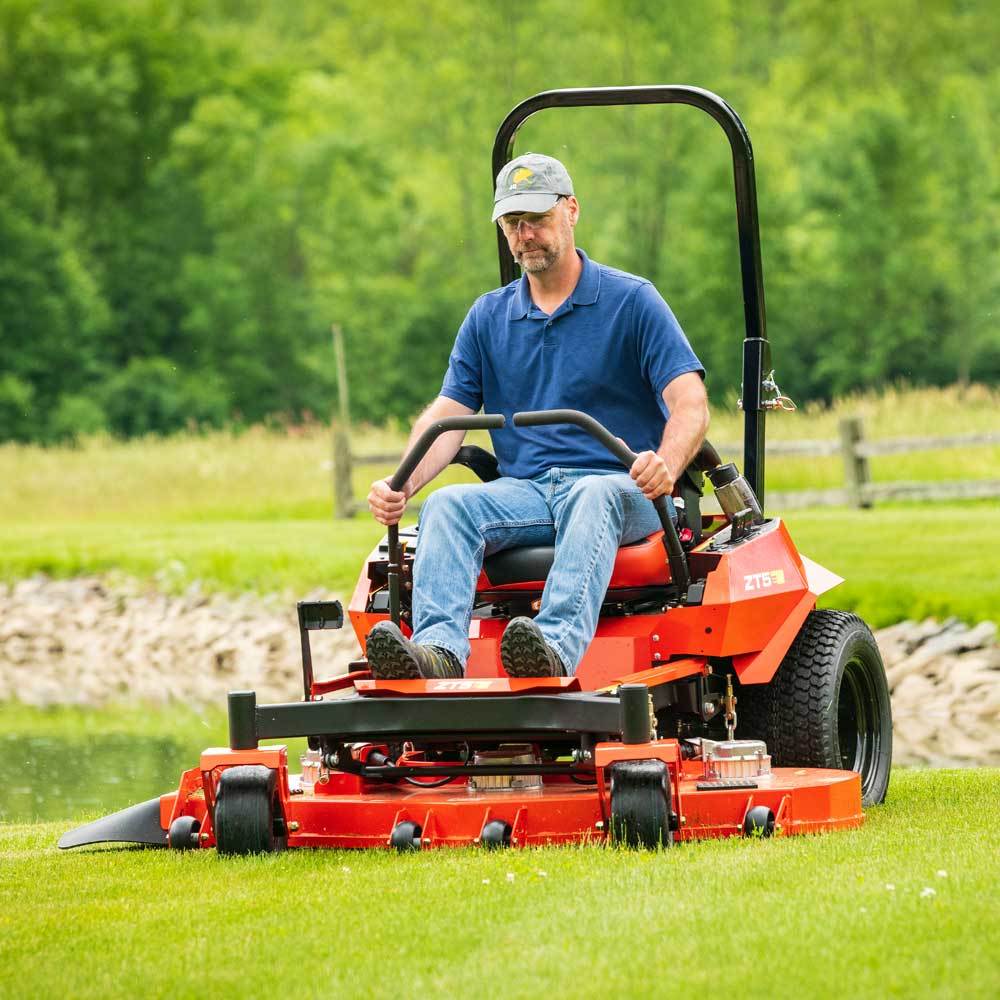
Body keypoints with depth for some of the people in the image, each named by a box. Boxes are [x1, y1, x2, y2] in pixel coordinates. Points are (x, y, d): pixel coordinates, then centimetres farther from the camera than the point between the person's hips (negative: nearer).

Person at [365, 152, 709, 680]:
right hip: (522, 491, 4)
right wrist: (401, 486, -12)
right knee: (446, 506, -26)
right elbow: (447, 414, 9)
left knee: (594, 496, -39)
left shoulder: (632, 301, 3)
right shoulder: (488, 316, 17)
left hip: (619, 487, -4)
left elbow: (690, 402, -8)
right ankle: (438, 651, -50)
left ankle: (557, 647, -62)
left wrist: (666, 465, -31)